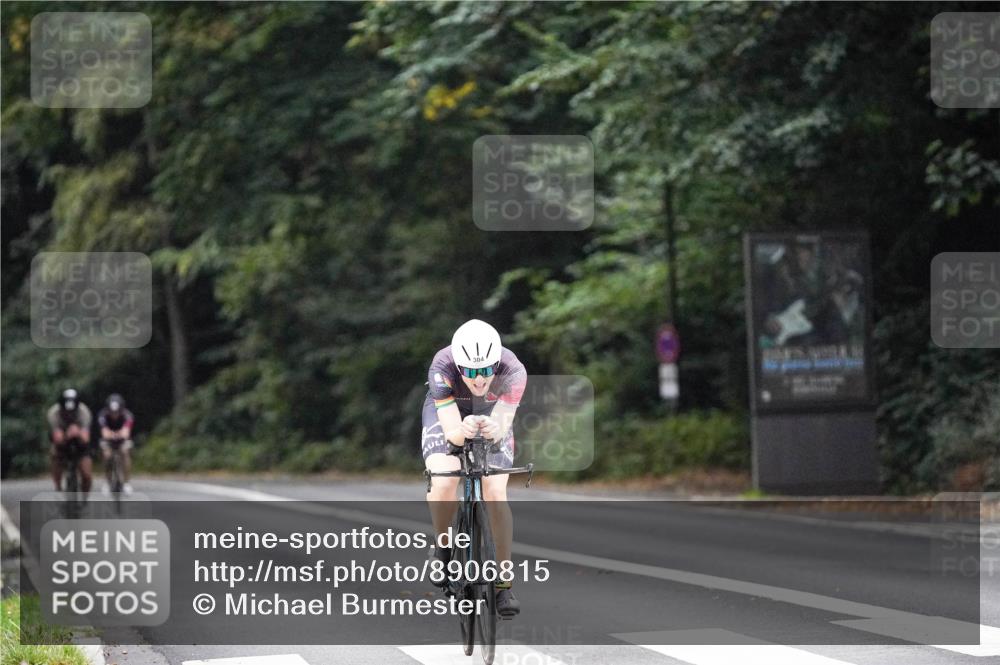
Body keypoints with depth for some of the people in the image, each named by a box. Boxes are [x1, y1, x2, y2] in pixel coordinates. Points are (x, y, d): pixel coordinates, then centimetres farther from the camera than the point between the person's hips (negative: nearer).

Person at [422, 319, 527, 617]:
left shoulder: (513, 371, -35)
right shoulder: (442, 368, -37)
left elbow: (503, 424, -39)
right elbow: (451, 434, -40)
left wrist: (495, 429, -62)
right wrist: (462, 431, -62)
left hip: (491, 415, 1)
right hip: (447, 413, -1)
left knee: (495, 493, -17)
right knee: (444, 482, -27)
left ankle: (504, 581, -4)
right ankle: (443, 546, 2)